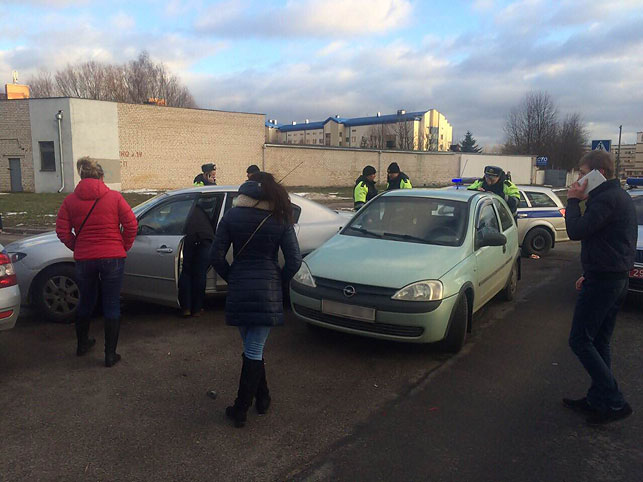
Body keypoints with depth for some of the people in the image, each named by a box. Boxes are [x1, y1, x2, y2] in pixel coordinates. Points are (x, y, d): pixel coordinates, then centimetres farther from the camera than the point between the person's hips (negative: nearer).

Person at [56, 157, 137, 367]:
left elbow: (62, 232, -1)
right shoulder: (114, 197, -5)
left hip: (83, 259, 3)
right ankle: (110, 354, 8)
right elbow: (131, 225, -8)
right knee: (112, 305, 5)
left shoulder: (70, 200, 1)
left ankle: (82, 343, 39)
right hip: (112, 258, -2)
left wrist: (77, 248, 12)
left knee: (85, 302, 22)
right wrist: (123, 247, 5)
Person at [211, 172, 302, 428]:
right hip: (268, 292, -1)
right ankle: (241, 409, 14)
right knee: (254, 352, 6)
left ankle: (262, 397, 30)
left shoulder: (232, 217, 0)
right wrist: (279, 281, 8)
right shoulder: (281, 219, -3)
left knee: (251, 348, 19)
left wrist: (232, 278, 11)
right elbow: (294, 260, -7)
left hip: (238, 291, 1)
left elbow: (217, 257, -3)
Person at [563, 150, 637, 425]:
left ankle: (614, 402, 0)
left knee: (580, 341, -4)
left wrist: (573, 200, -10)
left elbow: (576, 231, -24)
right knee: (599, 342, 15)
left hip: (602, 281, -10)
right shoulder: (620, 197, 16)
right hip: (617, 279, 10)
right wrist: (589, 275, 22)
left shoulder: (606, 199, -18)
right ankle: (597, 399, 24)